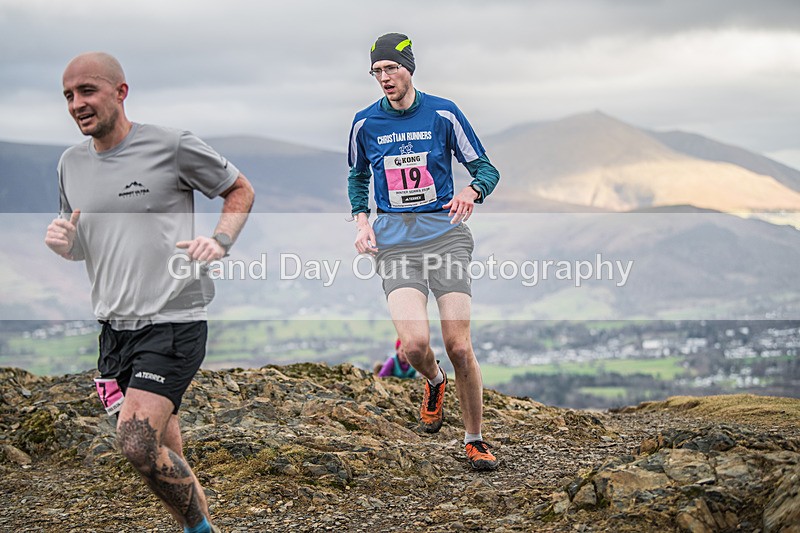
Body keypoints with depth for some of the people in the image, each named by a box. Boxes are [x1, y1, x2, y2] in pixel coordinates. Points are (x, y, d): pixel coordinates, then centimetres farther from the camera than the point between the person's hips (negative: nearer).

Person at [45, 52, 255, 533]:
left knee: (138, 444, -20)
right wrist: (61, 243, -3)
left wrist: (220, 242, -13)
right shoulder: (72, 164, 9)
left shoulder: (173, 147, -8)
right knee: (164, 455, 15)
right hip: (115, 327, 7)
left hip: (174, 321, -6)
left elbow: (241, 190, 5)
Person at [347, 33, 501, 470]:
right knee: (414, 344, -18)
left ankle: (475, 441, 11)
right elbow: (357, 177, 24)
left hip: (444, 233, -1)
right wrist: (361, 220, 7)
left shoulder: (443, 114, 1)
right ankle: (435, 383, 20)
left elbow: (486, 168, 6)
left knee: (459, 347, -8)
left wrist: (471, 192, -16)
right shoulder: (365, 122, 7)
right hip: (394, 240, 1)